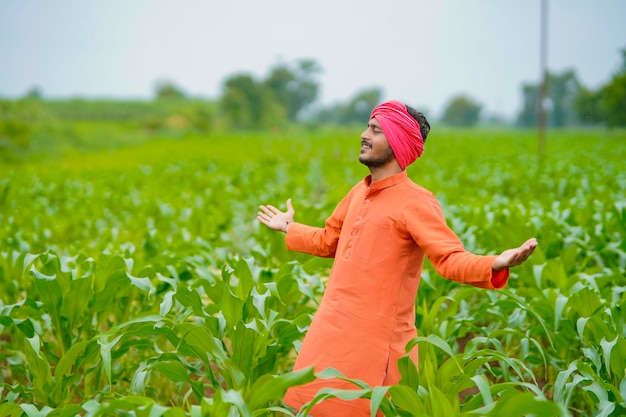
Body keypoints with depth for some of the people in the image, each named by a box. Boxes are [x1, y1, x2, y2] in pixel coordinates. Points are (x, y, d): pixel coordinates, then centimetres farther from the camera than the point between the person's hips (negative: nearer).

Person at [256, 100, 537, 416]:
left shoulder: (415, 202, -13)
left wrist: (495, 265, -41)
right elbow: (328, 241, 27)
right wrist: (288, 228, 41)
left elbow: (451, 259, -22)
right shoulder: (360, 192, 11)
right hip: (331, 332, 8)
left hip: (375, 340, -8)